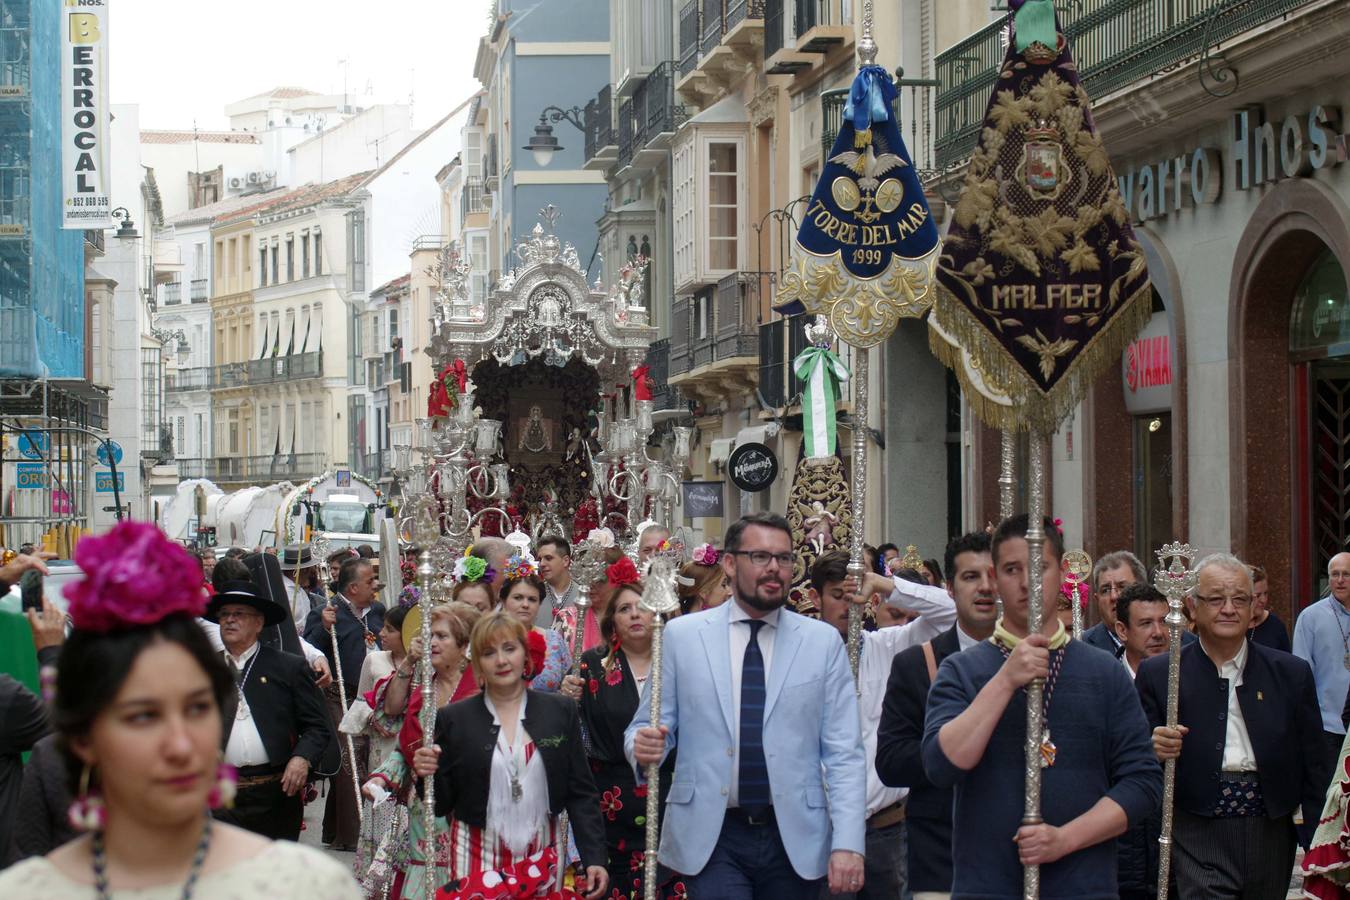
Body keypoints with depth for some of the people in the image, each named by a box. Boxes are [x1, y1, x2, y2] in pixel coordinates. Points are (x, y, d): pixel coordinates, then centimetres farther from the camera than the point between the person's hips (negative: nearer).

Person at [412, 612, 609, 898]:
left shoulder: (561, 712, 5)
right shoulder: (453, 719, 2)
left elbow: (581, 795, 4)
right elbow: (441, 804, 4)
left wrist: (593, 859, -4)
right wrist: (429, 775, -16)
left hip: (540, 862, 1)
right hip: (476, 863, -1)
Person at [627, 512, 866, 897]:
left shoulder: (823, 642, 4)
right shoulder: (682, 635, 4)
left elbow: (843, 753, 1)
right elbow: (647, 726, 6)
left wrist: (847, 844, -8)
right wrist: (645, 744, -18)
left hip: (795, 838, 1)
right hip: (710, 837, -1)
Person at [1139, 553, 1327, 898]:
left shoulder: (1292, 673, 7)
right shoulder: (1156, 674, 2)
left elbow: (1313, 772, 8)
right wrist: (1155, 749, -18)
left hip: (1273, 840, 3)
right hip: (1198, 840, -2)